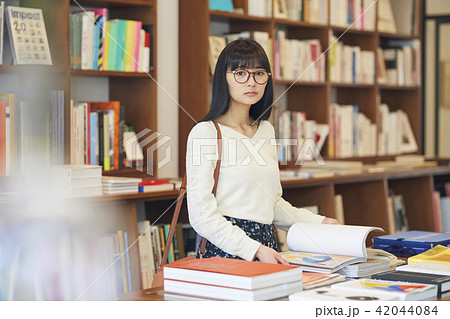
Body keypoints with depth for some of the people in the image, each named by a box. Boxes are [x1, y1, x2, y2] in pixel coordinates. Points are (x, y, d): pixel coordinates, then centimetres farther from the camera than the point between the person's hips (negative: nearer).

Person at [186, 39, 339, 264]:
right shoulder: (206, 133, -6)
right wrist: (255, 250, -19)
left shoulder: (266, 130, 16)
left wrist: (318, 222, 13)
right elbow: (201, 214, -12)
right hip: (225, 250, -6)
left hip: (267, 248, 6)